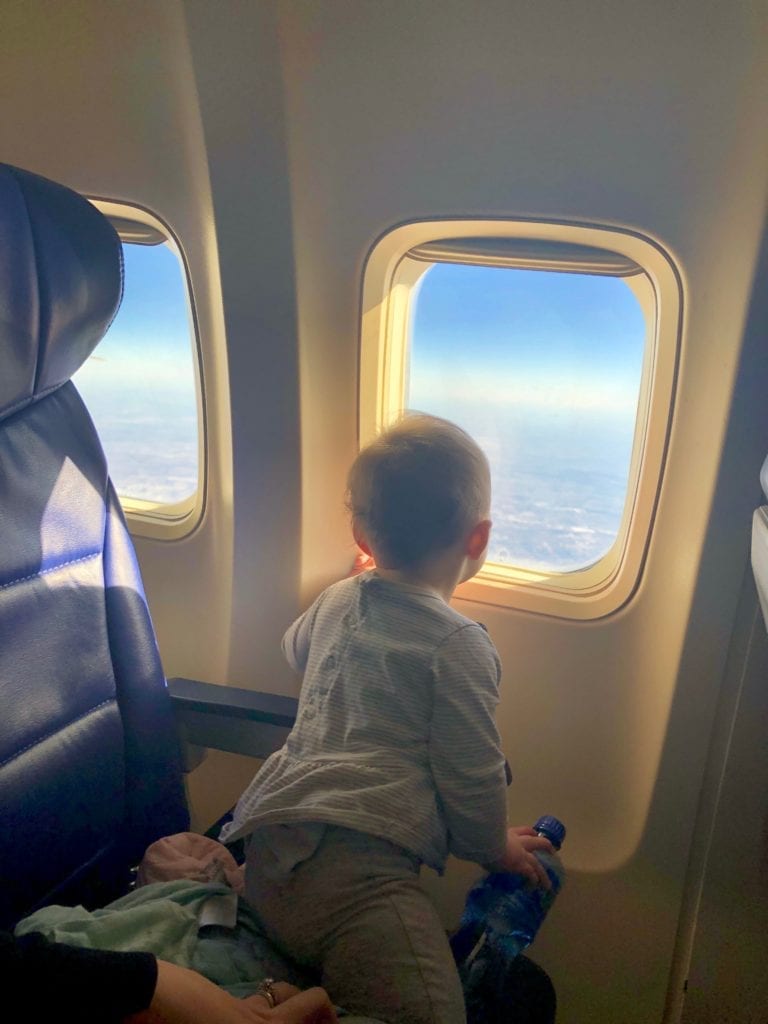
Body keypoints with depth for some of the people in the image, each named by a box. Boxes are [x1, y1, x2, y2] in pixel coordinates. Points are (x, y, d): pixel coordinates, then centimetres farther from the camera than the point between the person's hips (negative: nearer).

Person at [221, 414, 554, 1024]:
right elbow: (471, 774, -1)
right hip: (355, 861, -8)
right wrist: (495, 847, 22)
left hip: (273, 843, 8)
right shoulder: (458, 645, -4)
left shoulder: (337, 601, 17)